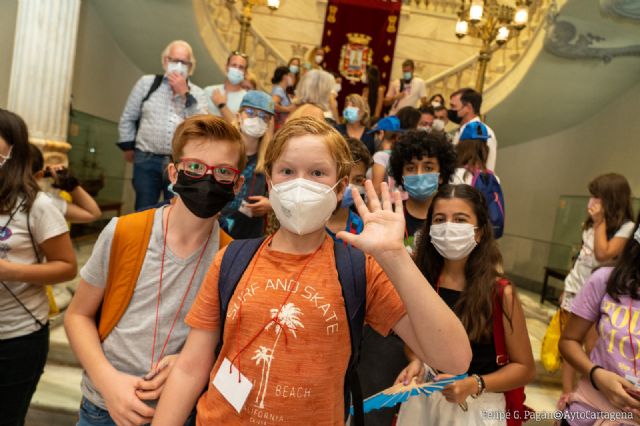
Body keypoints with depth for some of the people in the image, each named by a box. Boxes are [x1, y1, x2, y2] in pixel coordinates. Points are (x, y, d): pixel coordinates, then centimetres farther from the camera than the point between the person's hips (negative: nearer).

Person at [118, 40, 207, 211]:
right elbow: (128, 118, 14)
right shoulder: (146, 83, 8)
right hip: (147, 160, 0)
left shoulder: (196, 93, 8)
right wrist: (128, 147, 13)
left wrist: (184, 94, -9)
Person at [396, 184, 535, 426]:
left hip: (477, 406, -2)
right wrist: (415, 362, -12)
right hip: (422, 399, 3)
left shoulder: (501, 293, -15)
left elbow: (525, 367, -7)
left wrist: (475, 384, -20)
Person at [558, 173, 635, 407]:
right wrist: (567, 289, 14)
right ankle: (567, 393, 17)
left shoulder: (626, 228, -11)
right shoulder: (591, 223, 10)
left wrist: (600, 222, -17)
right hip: (575, 290, 6)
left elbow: (603, 254, -25)